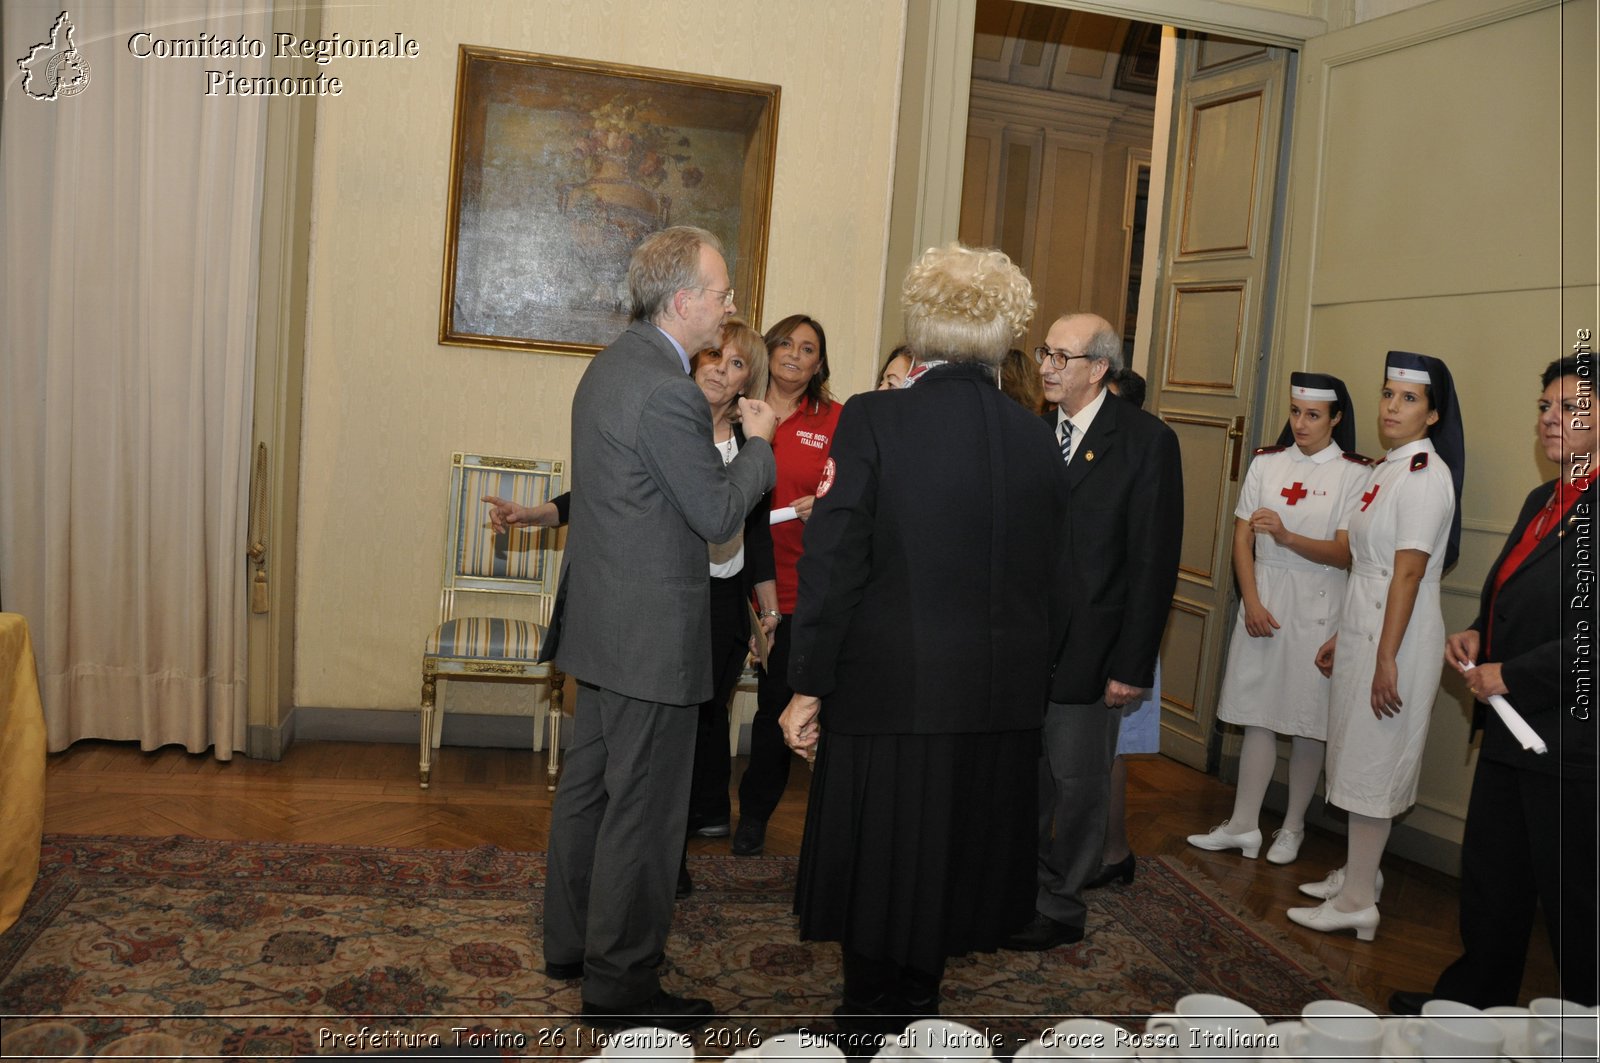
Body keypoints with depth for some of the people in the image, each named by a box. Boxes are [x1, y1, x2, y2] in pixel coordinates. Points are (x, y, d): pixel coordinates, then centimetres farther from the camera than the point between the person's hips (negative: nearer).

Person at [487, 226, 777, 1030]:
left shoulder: (613, 364, 9)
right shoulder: (667, 391, -22)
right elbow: (719, 515, -17)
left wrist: (725, 435, 12)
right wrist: (758, 444, -2)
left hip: (601, 619, 10)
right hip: (652, 631, -10)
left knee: (588, 785, 19)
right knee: (643, 808, 2)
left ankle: (570, 942, 35)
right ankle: (620, 981, 14)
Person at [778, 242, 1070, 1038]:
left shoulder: (872, 420, -11)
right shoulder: (1038, 440, 1)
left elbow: (833, 563, -14)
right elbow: (1050, 586, 6)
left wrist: (808, 687, -6)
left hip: (891, 694, -4)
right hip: (1001, 700, 4)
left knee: (875, 870, 13)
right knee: (948, 866, 20)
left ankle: (868, 1028, 28)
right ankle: (913, 1016, 37)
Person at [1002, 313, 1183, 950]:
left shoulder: (1146, 441, -7)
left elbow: (1154, 561, -10)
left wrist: (1133, 664, -13)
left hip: (1088, 652, -4)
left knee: (1078, 784, 7)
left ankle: (1060, 907, 23)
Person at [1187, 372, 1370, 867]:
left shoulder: (1357, 474, -5)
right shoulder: (1266, 463, 5)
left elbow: (1346, 553, -10)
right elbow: (1242, 537, 5)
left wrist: (1288, 537, -24)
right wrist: (1251, 602, -5)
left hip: (1318, 609, -3)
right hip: (1263, 603, 3)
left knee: (1307, 722, 5)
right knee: (1257, 714, 7)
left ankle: (1292, 827, 20)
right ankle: (1243, 824, 15)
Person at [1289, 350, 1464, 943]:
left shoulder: (1425, 474, -16)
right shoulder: (1388, 468, 13)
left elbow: (1408, 572, -20)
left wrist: (1386, 658, -21)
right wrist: (1341, 637, 19)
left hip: (1395, 636, -9)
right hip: (1364, 628, 9)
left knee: (1371, 763, -3)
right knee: (1358, 756, 16)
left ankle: (1357, 902, 6)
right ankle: (1358, 871, 30)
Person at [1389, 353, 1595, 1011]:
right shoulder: (1542, 501, 12)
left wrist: (1512, 675, -18)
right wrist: (1477, 637, 5)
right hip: (1513, 725, 9)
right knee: (1489, 878, 21)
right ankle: (1473, 999, 38)